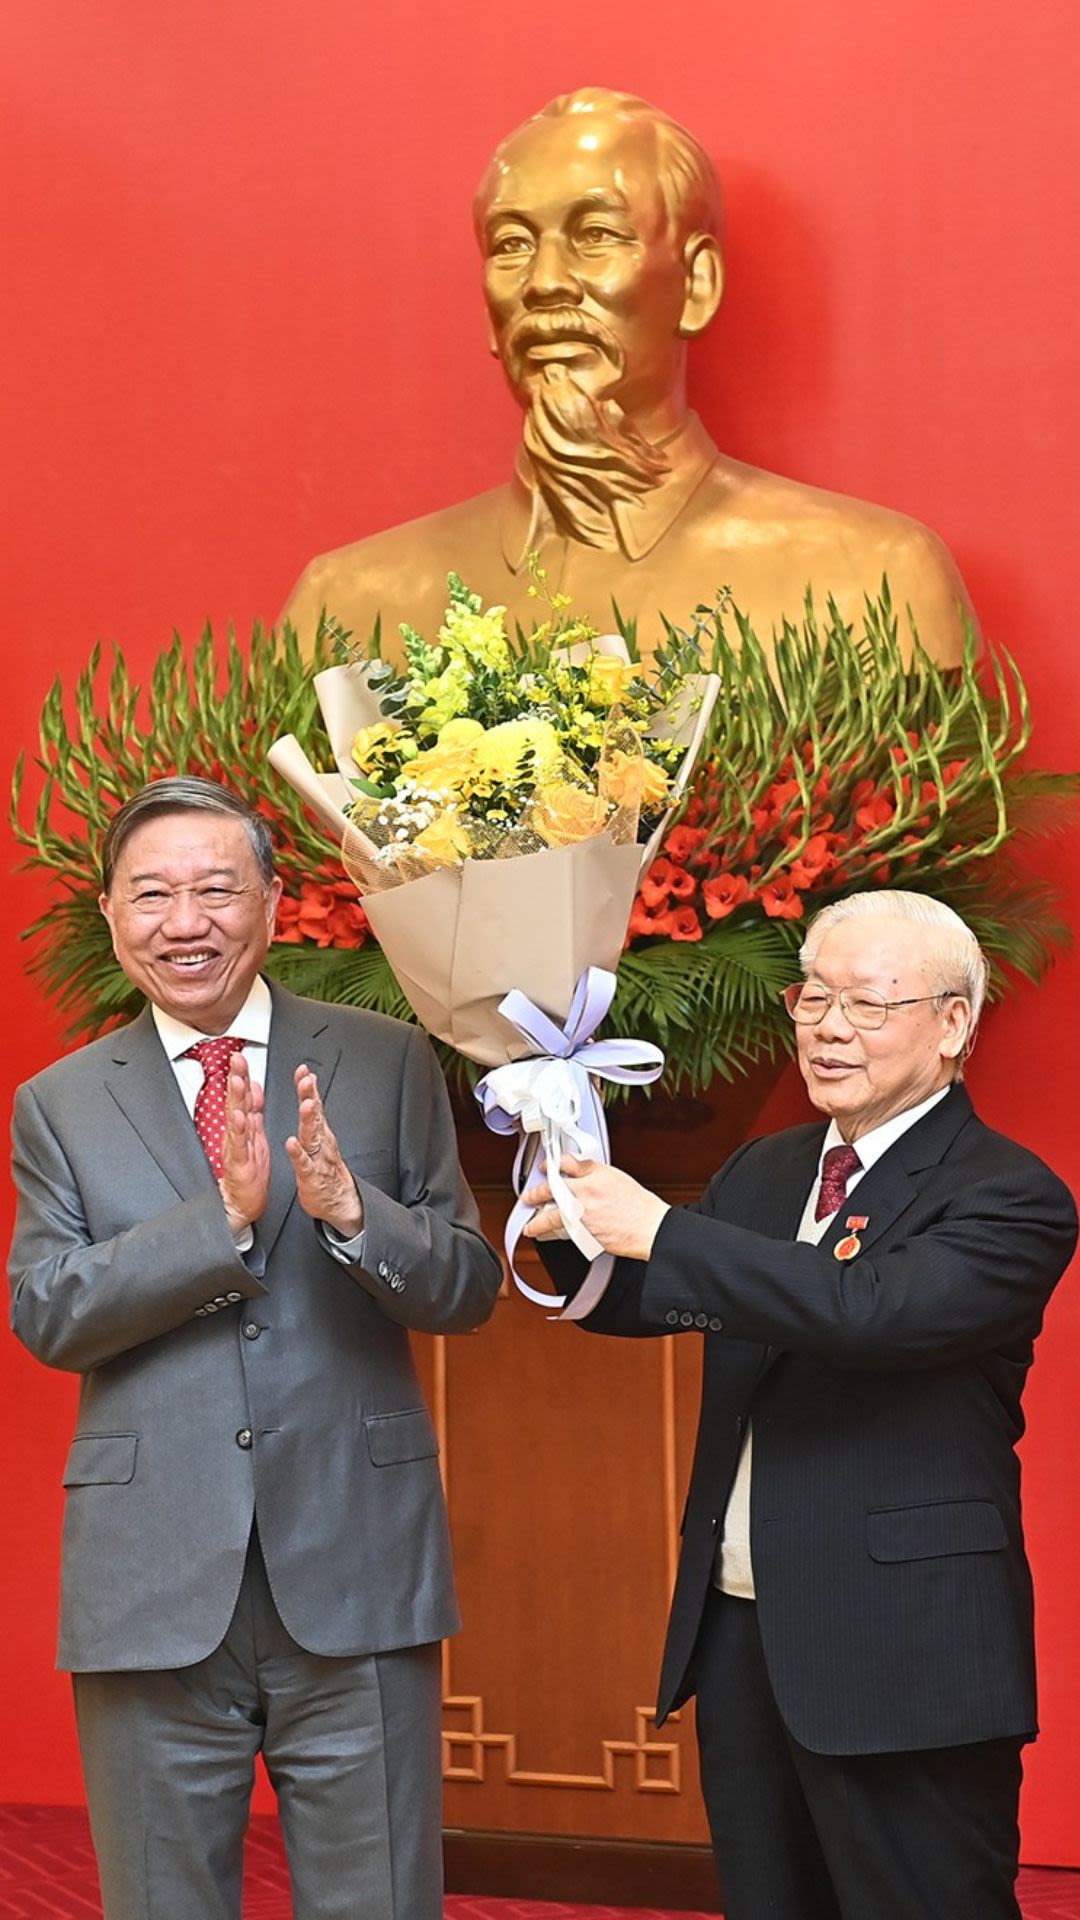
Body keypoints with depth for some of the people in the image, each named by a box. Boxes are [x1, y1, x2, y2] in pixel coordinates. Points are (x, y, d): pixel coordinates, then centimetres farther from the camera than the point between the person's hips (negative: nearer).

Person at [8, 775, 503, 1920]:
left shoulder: (386, 1066, 6)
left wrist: (349, 1211, -19)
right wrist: (222, 1215, -17)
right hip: (154, 1590, 1)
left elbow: (468, 1291, 1)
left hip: (355, 1573, 0)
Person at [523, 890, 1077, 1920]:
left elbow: (878, 1309, -27)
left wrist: (660, 1230, -28)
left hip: (900, 1654, -7)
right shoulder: (763, 1172, 13)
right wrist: (575, 1228, -7)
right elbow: (638, 1302, 15)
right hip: (738, 1630, 7)